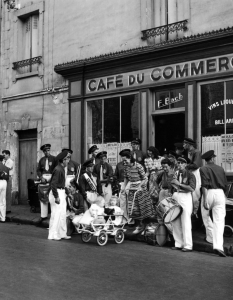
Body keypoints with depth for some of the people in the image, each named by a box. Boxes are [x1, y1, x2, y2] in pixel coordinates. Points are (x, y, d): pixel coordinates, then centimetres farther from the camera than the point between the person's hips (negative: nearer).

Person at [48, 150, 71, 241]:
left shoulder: (62, 169, 11)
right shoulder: (58, 170, -19)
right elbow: (53, 184, -23)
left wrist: (66, 191, 19)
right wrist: (56, 197, -24)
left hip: (61, 193, 10)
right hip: (57, 193, -10)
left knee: (63, 215, 13)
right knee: (56, 215, -3)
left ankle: (62, 233, 22)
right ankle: (53, 235, 6)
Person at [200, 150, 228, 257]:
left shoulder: (203, 169, 0)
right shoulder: (220, 169, 12)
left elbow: (204, 185, -11)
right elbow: (225, 185, 13)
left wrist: (205, 199, -14)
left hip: (209, 193, -2)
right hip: (220, 193, 2)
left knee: (206, 216, 23)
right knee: (219, 221, -3)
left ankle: (211, 237, 26)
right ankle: (218, 246, -13)